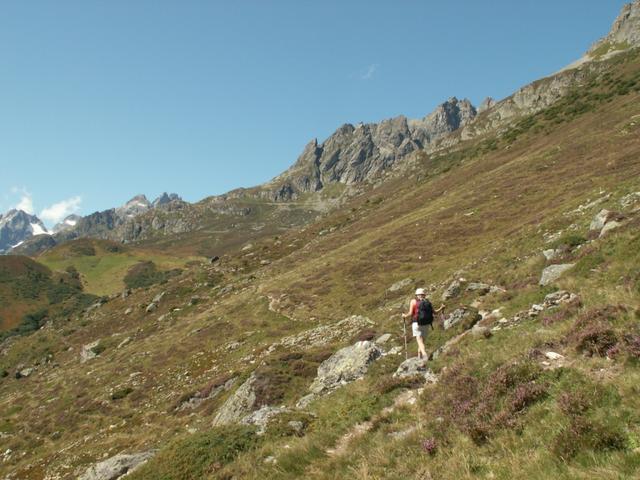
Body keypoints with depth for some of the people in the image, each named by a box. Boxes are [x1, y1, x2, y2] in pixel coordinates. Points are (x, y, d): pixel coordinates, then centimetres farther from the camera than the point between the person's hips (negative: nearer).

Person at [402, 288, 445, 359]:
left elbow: (410, 313, -8)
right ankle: (419, 357, 19)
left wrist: (405, 316, 12)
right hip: (426, 324, 4)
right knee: (422, 340, 17)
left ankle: (424, 355, -31)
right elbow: (434, 312, 7)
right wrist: (441, 308, 23)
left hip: (416, 323, -4)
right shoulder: (428, 302, 7)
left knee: (419, 341, -10)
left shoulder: (413, 301, 0)